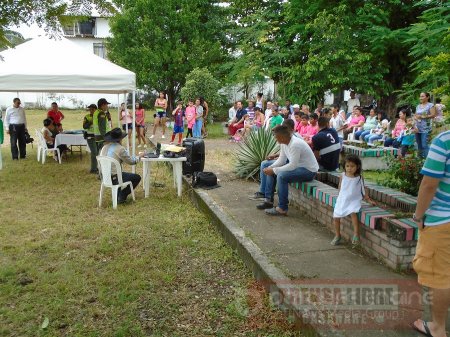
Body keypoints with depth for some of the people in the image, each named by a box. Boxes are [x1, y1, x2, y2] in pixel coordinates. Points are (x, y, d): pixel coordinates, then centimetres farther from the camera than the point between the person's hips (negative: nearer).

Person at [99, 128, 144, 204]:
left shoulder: (104, 147, 5)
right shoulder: (120, 149, -16)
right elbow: (131, 161, -5)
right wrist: (139, 156, 14)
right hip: (114, 178, -8)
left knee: (122, 174, 36)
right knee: (137, 177, 10)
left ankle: (118, 195, 29)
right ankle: (122, 196, 9)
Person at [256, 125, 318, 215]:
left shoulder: (295, 144, -28)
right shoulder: (284, 143, -1)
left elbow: (292, 166, -31)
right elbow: (281, 159, 7)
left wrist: (274, 170, -25)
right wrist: (270, 167, -10)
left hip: (309, 170, -10)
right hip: (297, 166, 10)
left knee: (281, 176, -31)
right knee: (270, 171, 8)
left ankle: (282, 209, -20)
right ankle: (268, 200, 14)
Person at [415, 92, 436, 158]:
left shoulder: (430, 105, -3)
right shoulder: (418, 106, 16)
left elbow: (433, 115, -11)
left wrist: (422, 116, -16)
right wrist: (416, 117, -3)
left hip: (425, 129, -6)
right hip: (417, 128, 6)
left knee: (424, 145, -13)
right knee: (419, 145, 10)